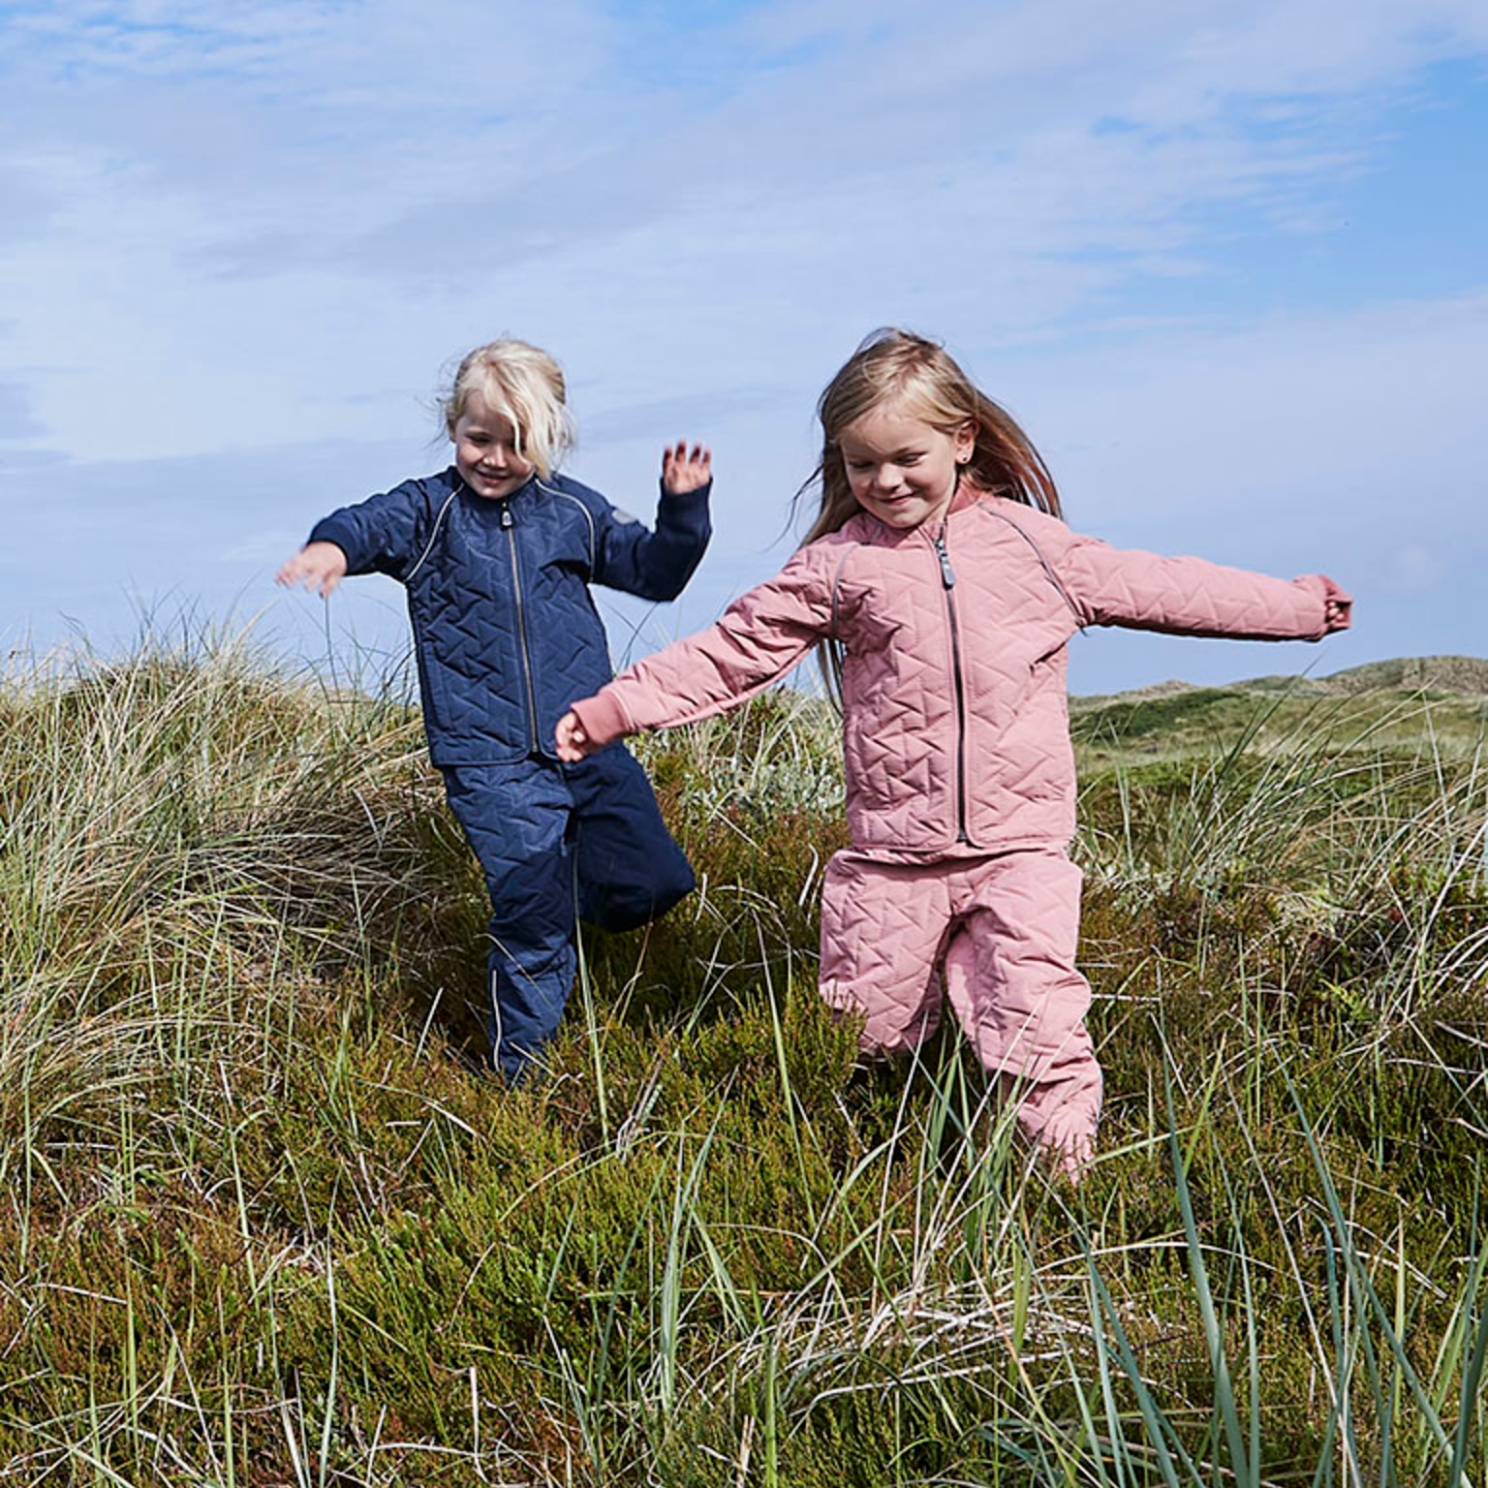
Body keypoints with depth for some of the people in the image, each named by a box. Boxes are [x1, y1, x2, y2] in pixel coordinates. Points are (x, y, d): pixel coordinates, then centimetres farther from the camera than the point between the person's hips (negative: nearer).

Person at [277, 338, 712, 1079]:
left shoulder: (572, 511, 9)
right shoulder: (429, 511, 0)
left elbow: (654, 572, 18)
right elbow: (373, 524, -21)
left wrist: (683, 508, 0)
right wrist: (332, 545, -45)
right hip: (491, 761, -4)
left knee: (653, 881, 3)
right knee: (533, 916, -6)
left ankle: (567, 884, 36)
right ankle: (521, 1066, 13)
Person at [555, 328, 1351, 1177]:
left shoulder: (1030, 543, 5)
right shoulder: (836, 567, 2)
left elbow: (1154, 590, 14)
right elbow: (732, 653, 2)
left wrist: (1297, 606, 18)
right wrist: (613, 709, -5)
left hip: (1021, 848, 0)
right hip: (893, 859, 1)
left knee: (1037, 1033, -10)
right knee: (868, 1038, 9)